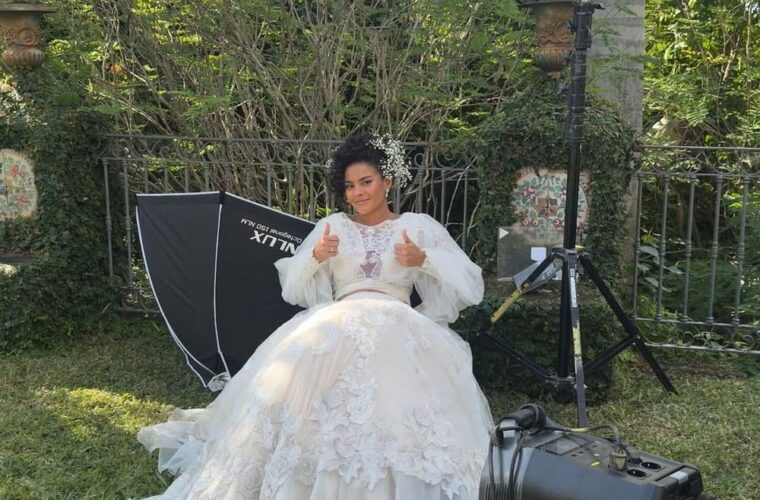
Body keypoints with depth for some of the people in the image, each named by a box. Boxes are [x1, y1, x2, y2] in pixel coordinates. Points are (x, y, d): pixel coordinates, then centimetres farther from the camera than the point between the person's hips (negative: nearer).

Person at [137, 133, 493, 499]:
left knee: (396, 391, -35)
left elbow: (470, 283, 9)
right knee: (302, 371, -30)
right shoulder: (333, 225, 20)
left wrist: (424, 260, -7)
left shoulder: (419, 225, 15)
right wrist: (315, 257, -4)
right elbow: (292, 288, 16)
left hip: (396, 327, -1)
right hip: (334, 325, 2)